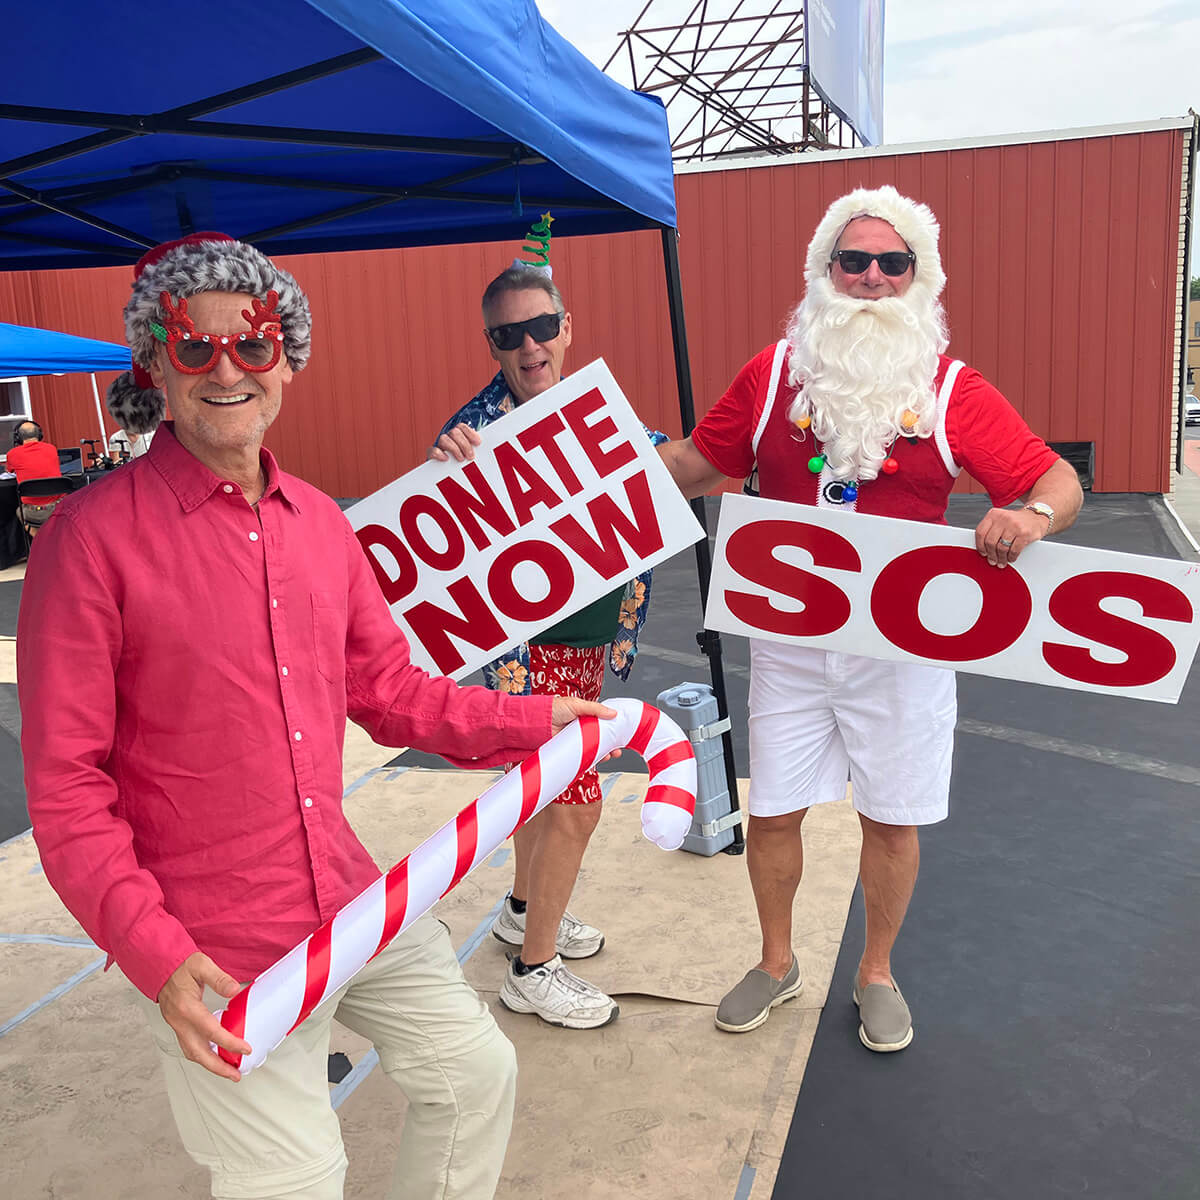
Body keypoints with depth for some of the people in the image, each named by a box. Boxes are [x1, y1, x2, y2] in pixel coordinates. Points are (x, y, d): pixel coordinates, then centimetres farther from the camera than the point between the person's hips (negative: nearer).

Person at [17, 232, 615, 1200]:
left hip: (354, 903, 6)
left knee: (475, 1072, 18)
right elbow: (65, 784, -13)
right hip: (215, 955, -6)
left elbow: (391, 693, 13)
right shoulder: (94, 536, -13)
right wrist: (154, 954, -21)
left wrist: (534, 720, 8)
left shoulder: (321, 524, 5)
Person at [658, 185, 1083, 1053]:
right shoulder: (775, 373, 1)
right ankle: (777, 963, 35)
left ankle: (877, 973, 36)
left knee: (893, 818, 11)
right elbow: (697, 465, 8)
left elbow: (1059, 481, -6)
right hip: (790, 638, 1)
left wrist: (1033, 518, -28)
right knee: (773, 810, 9)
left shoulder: (950, 389, -4)